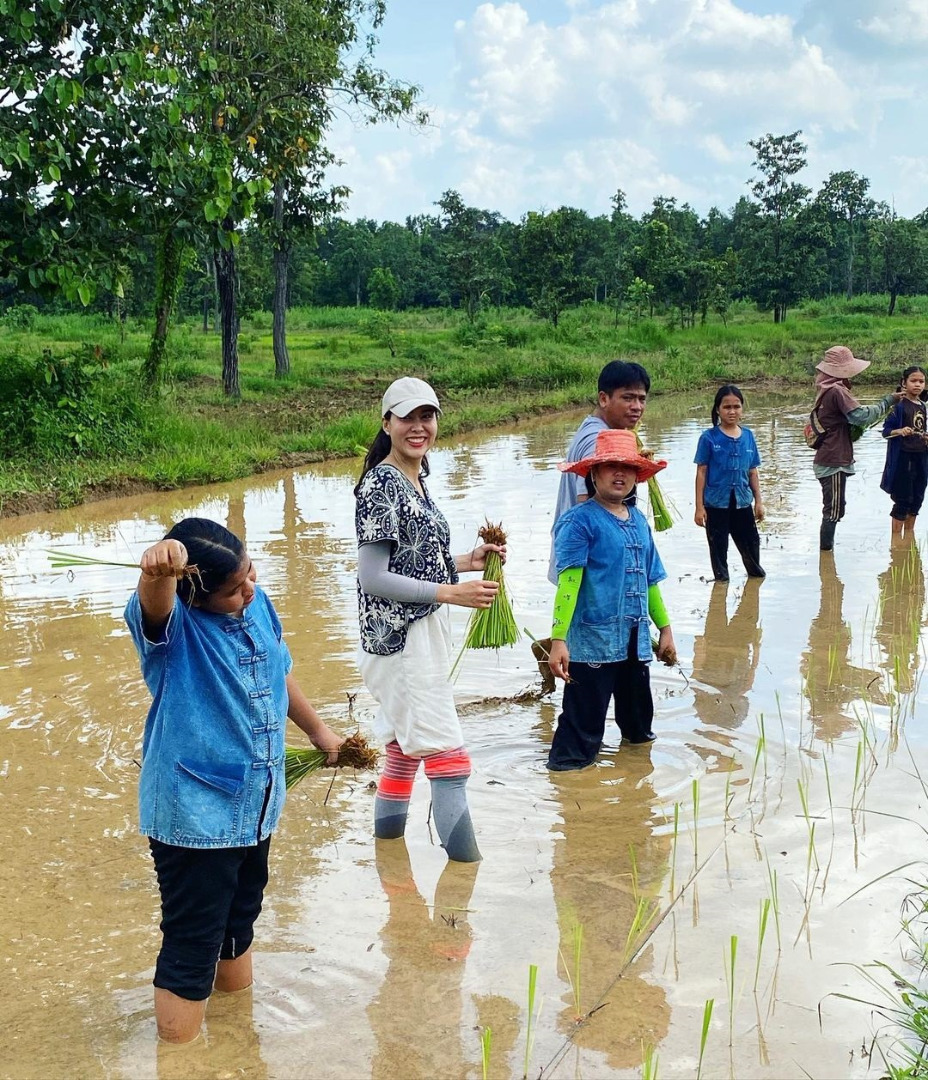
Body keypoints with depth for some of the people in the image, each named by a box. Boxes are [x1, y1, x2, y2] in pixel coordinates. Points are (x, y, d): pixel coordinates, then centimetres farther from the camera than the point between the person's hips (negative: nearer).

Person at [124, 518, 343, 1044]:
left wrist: (319, 730, 26)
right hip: (194, 813, -7)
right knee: (191, 944, -2)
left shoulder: (258, 604, -2)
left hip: (256, 802, 7)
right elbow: (154, 604, -47)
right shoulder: (175, 623, -22)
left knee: (241, 921, 27)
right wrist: (159, 569, -71)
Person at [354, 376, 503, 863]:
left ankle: (386, 842, 32)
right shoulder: (380, 485, -17)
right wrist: (452, 593, -23)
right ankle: (466, 861, -1)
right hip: (399, 639, -10)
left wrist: (464, 561, 5)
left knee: (406, 748, 19)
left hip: (423, 632, 10)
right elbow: (372, 577, -21)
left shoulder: (415, 481, 11)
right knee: (449, 759, -8)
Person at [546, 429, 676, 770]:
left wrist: (664, 627, 23)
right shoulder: (580, 521, -9)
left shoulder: (638, 521, 13)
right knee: (584, 722, -2)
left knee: (638, 724, 19)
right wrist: (558, 639, -21)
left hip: (635, 642, 7)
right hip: (591, 643, -7)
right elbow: (568, 582, -16)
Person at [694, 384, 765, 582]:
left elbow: (752, 471, 8)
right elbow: (701, 472, -8)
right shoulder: (709, 438, -10)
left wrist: (758, 501, 9)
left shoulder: (748, 436, 1)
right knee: (718, 545, 10)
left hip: (742, 501, 4)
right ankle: (721, 577, 27)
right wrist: (699, 506, -10)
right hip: (716, 502, -4)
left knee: (751, 542, 17)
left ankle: (755, 571, 42)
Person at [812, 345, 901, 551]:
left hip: (828, 460, 10)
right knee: (834, 511, -4)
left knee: (833, 509, 16)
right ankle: (826, 550, -1)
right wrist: (888, 400, -12)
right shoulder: (837, 391, -16)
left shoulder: (826, 390, 12)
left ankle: (826, 550, 21)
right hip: (834, 462, -10)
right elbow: (861, 416, -21)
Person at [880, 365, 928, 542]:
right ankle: (896, 536, 9)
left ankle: (909, 530, 27)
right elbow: (886, 431, -12)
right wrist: (900, 431, -30)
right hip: (903, 458, -7)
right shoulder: (899, 405, -11)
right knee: (903, 499, -2)